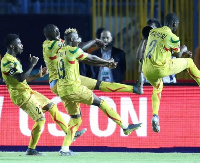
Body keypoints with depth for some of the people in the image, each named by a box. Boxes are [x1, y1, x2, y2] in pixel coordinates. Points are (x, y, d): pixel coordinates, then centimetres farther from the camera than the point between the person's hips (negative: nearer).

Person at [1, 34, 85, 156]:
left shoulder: (13, 60, 15)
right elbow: (21, 78, -28)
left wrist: (38, 76, 13)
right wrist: (32, 65, -21)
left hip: (27, 91, 10)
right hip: (21, 95, -10)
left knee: (52, 107, 13)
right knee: (40, 119, -11)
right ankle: (31, 150, 0)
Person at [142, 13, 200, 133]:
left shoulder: (153, 32, 11)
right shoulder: (173, 38, -8)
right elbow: (178, 56, 8)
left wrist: (181, 51, 31)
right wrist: (184, 49, 31)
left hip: (147, 69, 6)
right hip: (160, 68, -6)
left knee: (157, 87, 33)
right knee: (189, 62, 13)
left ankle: (155, 115, 17)